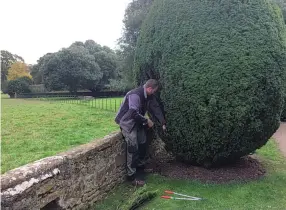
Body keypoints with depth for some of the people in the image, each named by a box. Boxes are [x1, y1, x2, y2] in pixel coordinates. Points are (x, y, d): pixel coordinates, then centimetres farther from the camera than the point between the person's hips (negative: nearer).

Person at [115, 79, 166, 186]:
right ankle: (132, 175, -7)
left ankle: (141, 165, 34)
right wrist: (147, 120, -23)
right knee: (133, 148, -14)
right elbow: (134, 113, -34)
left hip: (137, 122, 9)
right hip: (127, 122, -9)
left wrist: (163, 123, -1)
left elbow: (156, 108, 4)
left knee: (143, 143, 14)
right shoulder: (135, 95, -28)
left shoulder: (149, 96, 1)